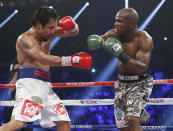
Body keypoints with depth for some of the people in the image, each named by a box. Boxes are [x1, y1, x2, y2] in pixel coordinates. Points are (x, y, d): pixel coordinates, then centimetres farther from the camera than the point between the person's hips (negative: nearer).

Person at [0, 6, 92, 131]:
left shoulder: (48, 32, 14)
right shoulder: (25, 39, -9)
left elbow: (74, 32, 18)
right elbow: (43, 58, -23)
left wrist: (73, 26, -7)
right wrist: (71, 60, -30)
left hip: (45, 85, 9)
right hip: (30, 83, -9)